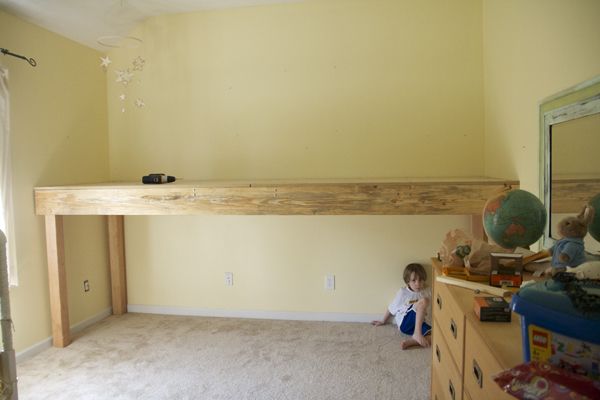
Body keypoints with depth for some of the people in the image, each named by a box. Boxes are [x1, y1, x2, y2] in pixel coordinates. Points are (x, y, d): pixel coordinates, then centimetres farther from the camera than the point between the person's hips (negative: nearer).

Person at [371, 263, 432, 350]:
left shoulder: (428, 291, 9)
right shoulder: (403, 293, 2)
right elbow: (391, 309, 13)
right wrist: (383, 321, 22)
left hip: (422, 325, 3)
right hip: (405, 323, -3)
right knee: (423, 301, -28)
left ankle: (412, 341, -31)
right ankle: (417, 334, -29)